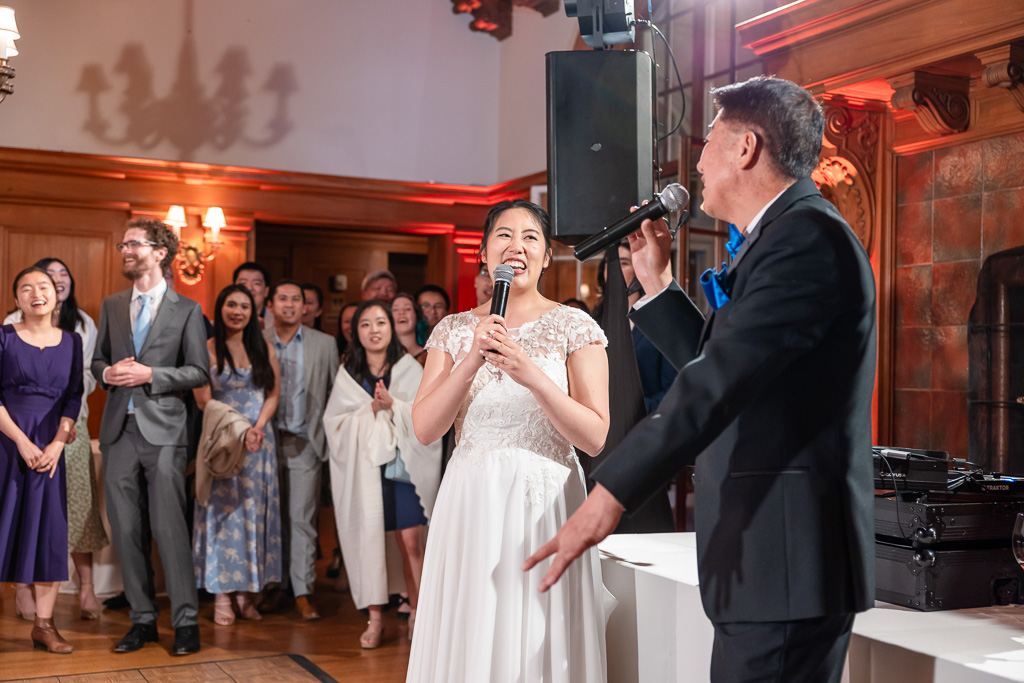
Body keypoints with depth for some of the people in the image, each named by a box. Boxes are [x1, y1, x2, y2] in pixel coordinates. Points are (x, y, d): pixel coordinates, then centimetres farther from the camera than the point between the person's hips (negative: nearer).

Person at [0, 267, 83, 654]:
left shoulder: (71, 342, 8)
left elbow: (74, 397, 5)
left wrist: (58, 443, -8)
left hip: (49, 448, 3)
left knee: (50, 533, 2)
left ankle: (44, 624, 9)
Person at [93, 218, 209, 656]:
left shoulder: (187, 311, 2)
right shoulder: (112, 306, 15)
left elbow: (199, 372, -1)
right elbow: (98, 359, 20)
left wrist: (150, 375, -13)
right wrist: (108, 373, -4)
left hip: (163, 430, -4)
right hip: (119, 429, 4)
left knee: (168, 526, -8)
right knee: (126, 529, 6)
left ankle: (186, 621, 1)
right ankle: (142, 619, 16)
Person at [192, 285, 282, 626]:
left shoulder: (263, 349, 9)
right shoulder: (207, 350, -1)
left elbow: (273, 394, 7)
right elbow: (203, 400, -6)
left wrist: (257, 428, -10)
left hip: (259, 441, 3)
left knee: (255, 511, 3)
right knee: (222, 510, -3)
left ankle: (246, 591, 8)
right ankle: (222, 595, 0)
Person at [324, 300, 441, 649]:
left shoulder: (409, 369, 3)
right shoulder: (348, 374, 8)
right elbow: (334, 421, 2)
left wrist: (393, 405, -18)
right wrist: (370, 410, -11)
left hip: (403, 463, -1)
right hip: (363, 466, 1)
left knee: (411, 542, -3)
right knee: (369, 539, -1)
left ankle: (415, 613, 9)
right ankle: (375, 618, 8)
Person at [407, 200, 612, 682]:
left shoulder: (574, 328, -1)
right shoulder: (454, 331, 7)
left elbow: (595, 437, -8)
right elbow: (425, 429, -1)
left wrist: (533, 376, -19)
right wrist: (472, 359, -12)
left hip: (544, 503, -2)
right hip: (470, 505, 2)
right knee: (470, 642, 8)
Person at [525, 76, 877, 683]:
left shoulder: (806, 235, -15)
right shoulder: (789, 234, 19)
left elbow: (720, 380, -25)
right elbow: (716, 365, 23)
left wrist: (611, 493, -28)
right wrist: (657, 282, 18)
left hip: (786, 562, -10)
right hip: (771, 559, 10)